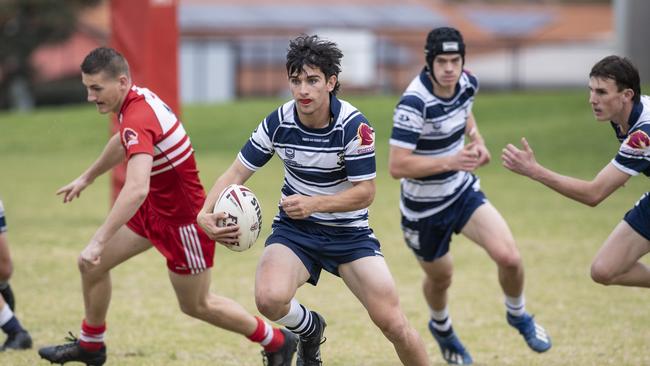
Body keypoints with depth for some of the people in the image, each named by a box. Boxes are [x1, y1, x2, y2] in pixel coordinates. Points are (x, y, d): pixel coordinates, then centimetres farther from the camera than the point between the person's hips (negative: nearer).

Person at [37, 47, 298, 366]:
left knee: (197, 305, 8)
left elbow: (136, 189, -47)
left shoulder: (138, 120, -34)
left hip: (183, 218, -9)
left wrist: (98, 241, -49)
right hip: (155, 206, 9)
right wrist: (86, 178, 32)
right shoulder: (138, 98, -4)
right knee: (91, 265, 9)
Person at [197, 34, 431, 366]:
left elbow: (365, 192, -17)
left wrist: (314, 204, -33)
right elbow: (236, 174, -7)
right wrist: (205, 214, -26)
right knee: (270, 299, -28)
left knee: (393, 324, -13)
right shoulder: (278, 122, -12)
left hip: (349, 232, -1)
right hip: (294, 230, 2)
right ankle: (310, 330, 7)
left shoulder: (353, 125, -20)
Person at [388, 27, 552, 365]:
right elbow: (396, 166, -32)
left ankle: (518, 316, 18)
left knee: (509, 258, -14)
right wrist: (449, 161, -39)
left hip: (463, 191, 4)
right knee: (440, 278, 17)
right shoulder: (414, 103, -29)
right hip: (424, 208, -4)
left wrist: (476, 140, -3)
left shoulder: (467, 83, -9)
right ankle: (441, 328, 54)